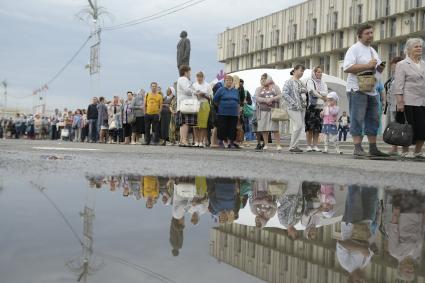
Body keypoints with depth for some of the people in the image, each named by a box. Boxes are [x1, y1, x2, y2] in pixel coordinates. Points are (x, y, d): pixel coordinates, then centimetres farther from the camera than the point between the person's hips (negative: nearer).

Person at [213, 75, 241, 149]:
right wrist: (220, 107, 7)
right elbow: (215, 100, 3)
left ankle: (230, 143, 9)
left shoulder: (236, 91, 13)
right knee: (222, 127, -2)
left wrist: (238, 112, 13)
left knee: (232, 128, 2)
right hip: (223, 113, -3)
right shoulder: (221, 90, 1)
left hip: (233, 113, 3)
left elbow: (238, 102, 18)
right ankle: (221, 141, 12)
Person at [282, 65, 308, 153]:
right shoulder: (289, 82, -5)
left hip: (302, 108, 8)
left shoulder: (301, 82, 17)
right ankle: (292, 146, -9)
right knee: (298, 126, -15)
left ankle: (294, 145, 12)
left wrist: (305, 102, 11)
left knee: (299, 127, 6)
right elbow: (285, 94, -14)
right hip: (294, 108, -8)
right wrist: (294, 103, -17)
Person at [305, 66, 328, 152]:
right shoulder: (310, 81, 4)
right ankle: (309, 146, -5)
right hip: (312, 106, -5)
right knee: (310, 127, -8)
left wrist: (318, 92, -12)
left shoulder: (323, 83, 18)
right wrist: (321, 96, -18)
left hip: (320, 107, 5)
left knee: (318, 127, 0)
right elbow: (312, 91, -13)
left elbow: (326, 93, 3)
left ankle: (315, 145, 3)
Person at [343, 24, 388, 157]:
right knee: (357, 119, -8)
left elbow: (376, 70, 28)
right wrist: (368, 66, -19)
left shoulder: (372, 50, 21)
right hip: (357, 90, -8)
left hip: (372, 90, 8)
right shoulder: (354, 49, -5)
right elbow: (347, 68, -18)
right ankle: (358, 148, -7)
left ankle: (373, 148, 13)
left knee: (373, 119, 8)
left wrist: (380, 68, 4)